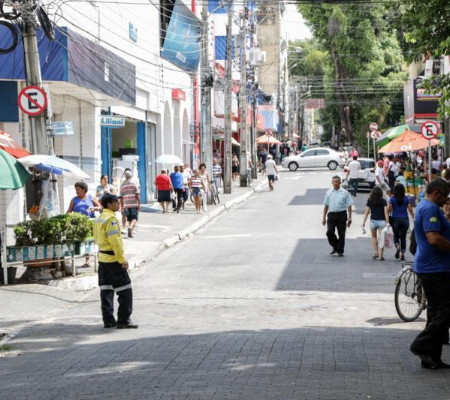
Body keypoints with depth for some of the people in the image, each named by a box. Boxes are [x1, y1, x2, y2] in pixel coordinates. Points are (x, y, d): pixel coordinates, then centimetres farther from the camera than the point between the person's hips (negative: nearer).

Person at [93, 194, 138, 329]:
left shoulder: (98, 219, 12)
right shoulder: (111, 219, -17)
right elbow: (115, 241, -22)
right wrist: (122, 259, -20)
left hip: (102, 258, 9)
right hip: (113, 259, -9)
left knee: (106, 290, 10)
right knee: (125, 290, -3)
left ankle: (108, 320, 13)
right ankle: (123, 320, -3)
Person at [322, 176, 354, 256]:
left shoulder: (344, 192, 2)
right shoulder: (329, 192, 10)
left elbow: (349, 206, 3)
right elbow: (326, 206, 14)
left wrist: (349, 218, -3)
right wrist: (324, 218, 10)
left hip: (341, 214, -2)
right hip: (331, 214, 2)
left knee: (341, 234, 1)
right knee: (329, 232, -9)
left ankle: (340, 251, 13)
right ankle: (335, 246, 15)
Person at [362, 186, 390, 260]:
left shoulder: (369, 201, -2)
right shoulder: (383, 201, -4)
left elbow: (366, 212, -2)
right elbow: (386, 212, -8)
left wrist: (364, 222, 2)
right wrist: (387, 222, -7)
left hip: (373, 221, 1)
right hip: (382, 221, -1)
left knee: (374, 237, 23)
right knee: (381, 238, 0)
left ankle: (375, 252, 16)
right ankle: (380, 255, -5)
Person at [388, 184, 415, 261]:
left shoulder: (392, 199, -5)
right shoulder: (407, 199, -1)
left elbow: (389, 210, -5)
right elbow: (410, 210, -4)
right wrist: (414, 218, 4)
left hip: (395, 219, -1)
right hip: (405, 219, 1)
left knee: (396, 235, 16)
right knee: (403, 237, 11)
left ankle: (397, 246, -15)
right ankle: (402, 253, 7)